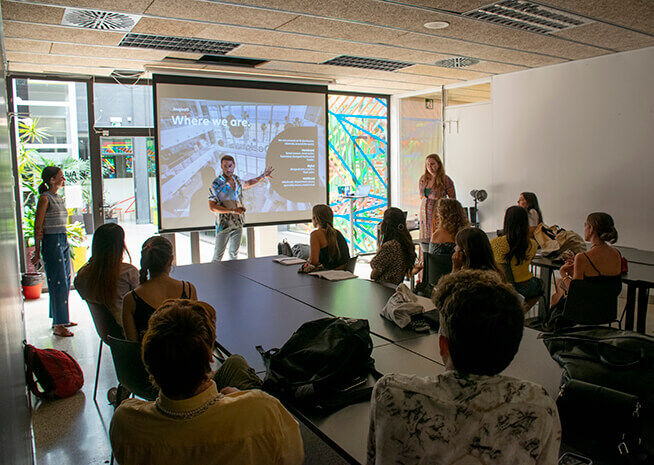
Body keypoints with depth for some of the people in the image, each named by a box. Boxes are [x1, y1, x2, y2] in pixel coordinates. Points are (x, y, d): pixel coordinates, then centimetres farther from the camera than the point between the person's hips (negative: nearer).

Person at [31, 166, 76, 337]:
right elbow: (38, 227, -12)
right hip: (51, 242, -9)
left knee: (65, 282, 12)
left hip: (63, 241, 9)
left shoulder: (59, 198, 15)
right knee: (58, 283, -7)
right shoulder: (45, 198, -11)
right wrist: (37, 252, -13)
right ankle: (58, 326, -2)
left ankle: (61, 319, 23)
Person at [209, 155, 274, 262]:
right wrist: (233, 211, -24)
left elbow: (247, 184, 29)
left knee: (234, 253, 15)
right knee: (218, 255, 1)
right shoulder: (217, 184, -15)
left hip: (238, 224, 6)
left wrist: (263, 176, 33)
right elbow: (212, 207, -18)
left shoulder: (236, 179, 4)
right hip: (224, 225, -6)